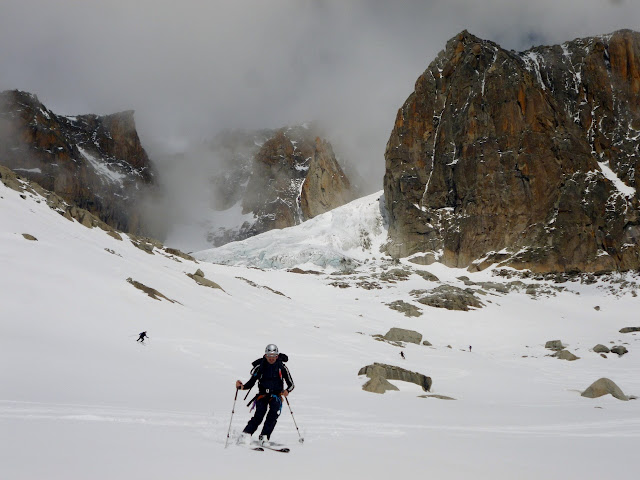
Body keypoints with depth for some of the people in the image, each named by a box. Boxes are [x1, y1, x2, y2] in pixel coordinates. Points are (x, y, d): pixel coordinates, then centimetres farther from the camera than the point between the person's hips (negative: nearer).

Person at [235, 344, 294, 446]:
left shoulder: (282, 367, -4)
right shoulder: (260, 366, -4)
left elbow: (291, 384, -2)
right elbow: (251, 383, 0)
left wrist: (287, 390, -23)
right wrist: (242, 386, -19)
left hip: (276, 395, 0)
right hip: (262, 395, 0)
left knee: (274, 415, -23)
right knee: (259, 415, -21)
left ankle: (264, 438, -17)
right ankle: (246, 435, -17)